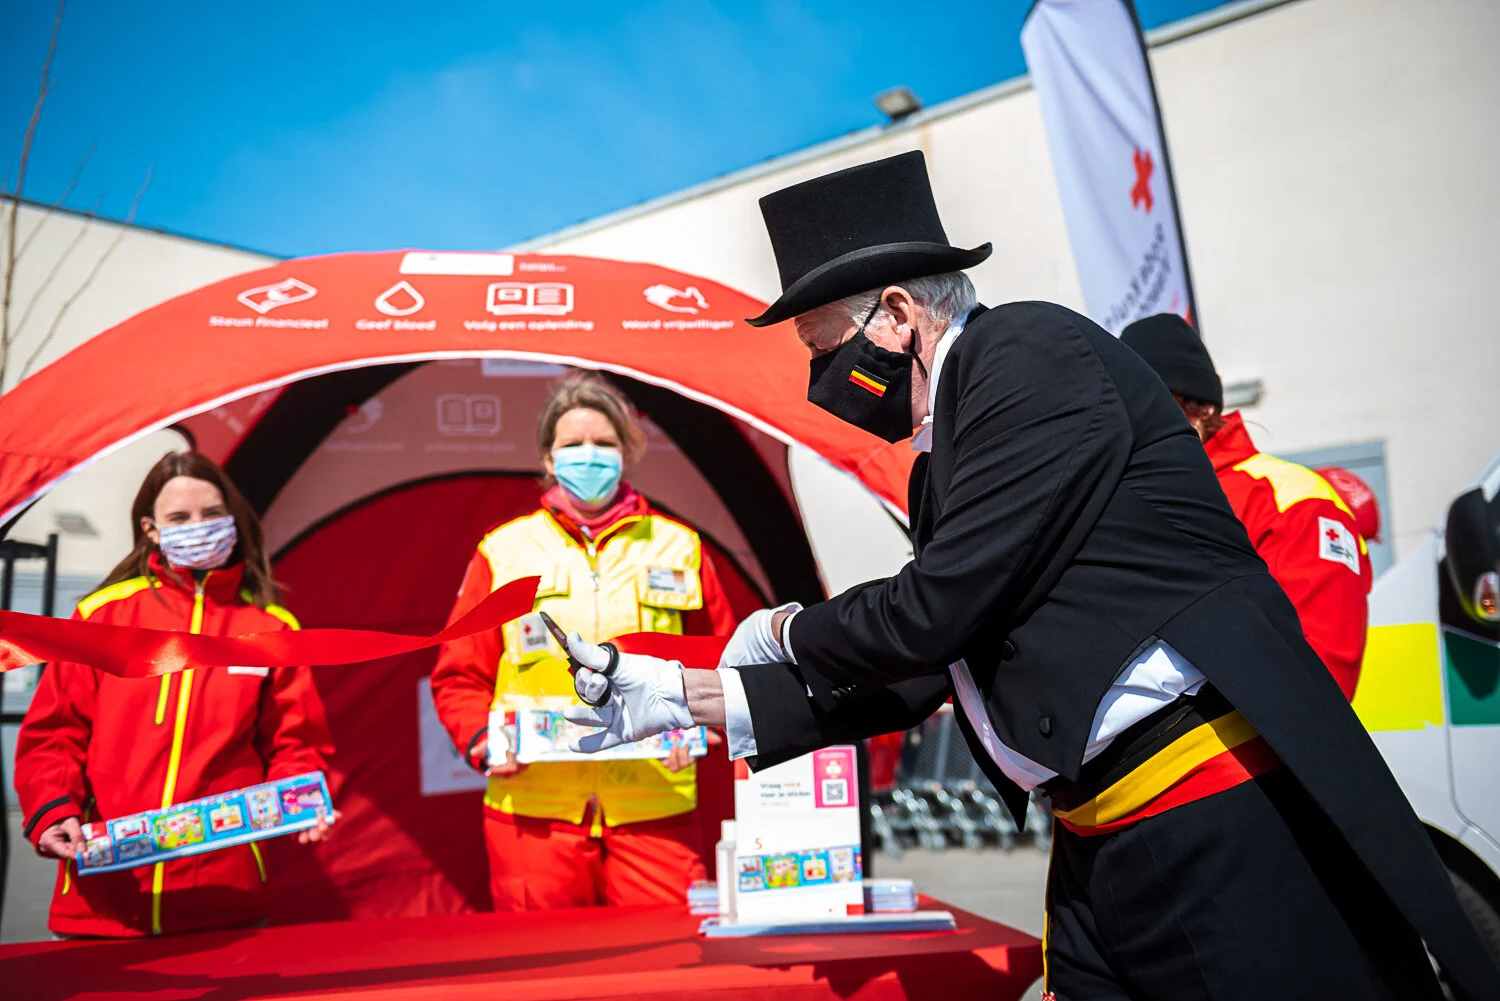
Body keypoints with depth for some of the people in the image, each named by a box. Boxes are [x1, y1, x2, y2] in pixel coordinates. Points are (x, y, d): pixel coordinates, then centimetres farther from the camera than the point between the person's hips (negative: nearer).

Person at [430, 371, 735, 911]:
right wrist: (481, 739, -6)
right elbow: (460, 676, 11)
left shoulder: (678, 548, 11)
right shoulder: (504, 551, 9)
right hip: (533, 811, 0)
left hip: (655, 812, 1)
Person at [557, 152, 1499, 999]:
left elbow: (939, 608, -15)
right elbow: (910, 675, 16)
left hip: (1230, 831, -9)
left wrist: (792, 632, 5)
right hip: (1101, 856, 9)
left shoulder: (1030, 351, -10)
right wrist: (685, 694, 15)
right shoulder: (945, 457, 16)